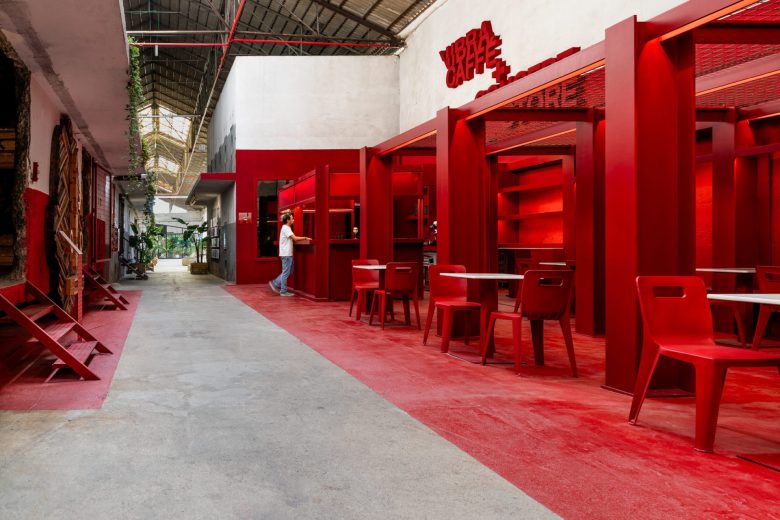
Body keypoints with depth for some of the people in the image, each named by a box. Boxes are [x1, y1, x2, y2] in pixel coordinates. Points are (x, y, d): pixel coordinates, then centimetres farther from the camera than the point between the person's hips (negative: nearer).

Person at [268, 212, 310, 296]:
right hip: (286, 254, -10)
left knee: (288, 272, 15)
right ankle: (283, 291, 2)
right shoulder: (286, 228, -14)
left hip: (288, 254, 10)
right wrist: (305, 238, -14)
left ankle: (275, 283, 18)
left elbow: (293, 239, 15)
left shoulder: (287, 228, 18)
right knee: (286, 273, -4)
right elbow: (295, 238, -22)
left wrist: (303, 239, 7)